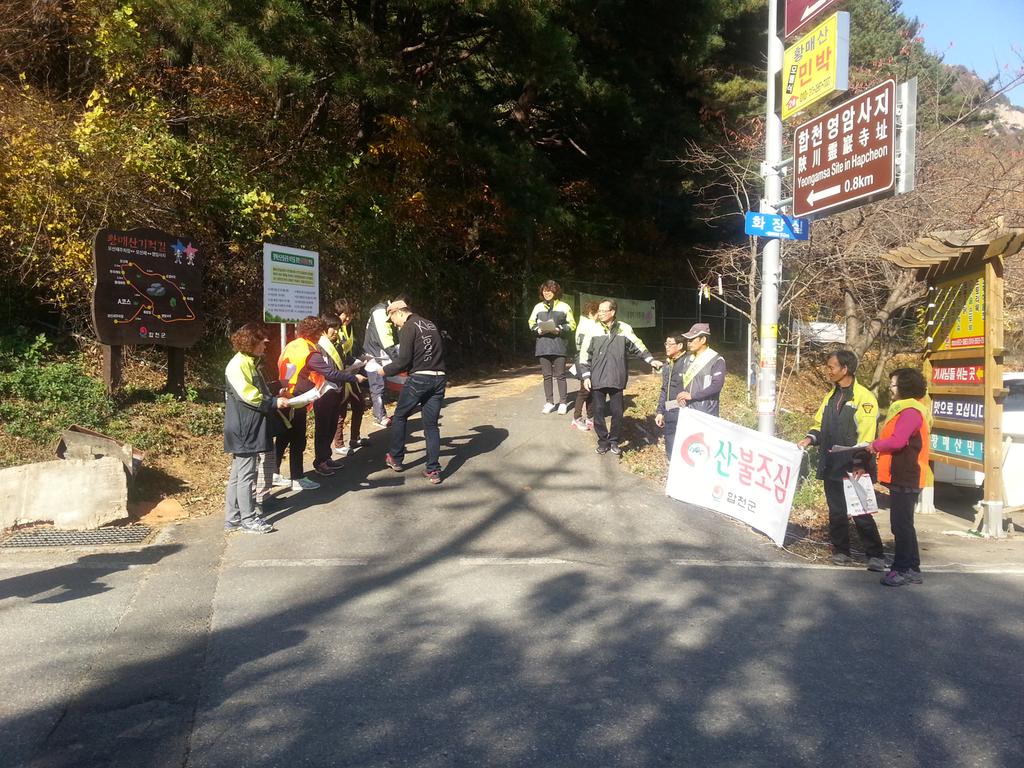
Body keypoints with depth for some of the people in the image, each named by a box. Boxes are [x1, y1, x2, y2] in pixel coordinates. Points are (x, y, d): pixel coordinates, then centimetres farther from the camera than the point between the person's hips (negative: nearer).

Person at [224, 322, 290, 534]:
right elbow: (247, 395, -21)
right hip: (243, 430, -10)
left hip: (252, 428, 10)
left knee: (238, 474, 13)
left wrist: (275, 398, 13)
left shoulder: (250, 363, 17)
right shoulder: (238, 365, -15)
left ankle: (233, 518, 19)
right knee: (246, 474, -3)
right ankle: (248, 519, 4)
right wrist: (274, 402, -17)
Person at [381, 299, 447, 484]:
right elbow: (441, 350, 20)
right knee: (431, 425, 8)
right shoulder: (431, 325, 15)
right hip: (439, 378, 6)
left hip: (418, 378, -6)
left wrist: (386, 370, 3)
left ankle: (395, 459, 24)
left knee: (399, 417, 15)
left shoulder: (408, 328, -7)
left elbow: (404, 360, -12)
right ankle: (433, 470, 4)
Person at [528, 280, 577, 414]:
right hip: (543, 344, 3)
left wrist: (560, 329, -13)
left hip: (559, 344, -3)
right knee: (547, 375, 6)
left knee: (560, 374, -1)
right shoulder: (538, 307, 10)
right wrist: (538, 330, -6)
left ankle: (563, 403, 7)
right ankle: (549, 402, 15)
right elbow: (531, 323, 14)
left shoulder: (564, 307, 2)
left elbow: (572, 324, 2)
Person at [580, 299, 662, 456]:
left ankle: (614, 441, 21)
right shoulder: (594, 330, -1)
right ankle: (603, 440, 19)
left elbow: (638, 347, 7)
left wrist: (651, 360, -5)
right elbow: (585, 354, 2)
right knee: (598, 411, 4)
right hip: (597, 379, 0)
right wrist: (586, 376, -2)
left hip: (616, 379, 0)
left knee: (617, 411, 4)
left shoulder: (624, 329, -1)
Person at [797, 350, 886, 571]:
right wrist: (810, 438, -1)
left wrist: (859, 464, -20)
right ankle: (840, 551, 23)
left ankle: (875, 555, 6)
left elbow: (866, 435, -14)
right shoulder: (831, 396, 14)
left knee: (861, 513, -4)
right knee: (836, 511, 12)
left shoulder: (864, 397, -8)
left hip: (853, 468, -6)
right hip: (831, 466, 7)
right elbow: (820, 425, 19)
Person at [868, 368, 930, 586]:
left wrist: (875, 445, -11)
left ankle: (905, 570, 2)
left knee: (901, 524, -4)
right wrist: (879, 446, 2)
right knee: (901, 524, 15)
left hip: (906, 479, -11)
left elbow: (897, 441, -26)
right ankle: (910, 569, 23)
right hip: (901, 477, 11)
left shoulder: (911, 412, -17)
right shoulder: (903, 409, 17)